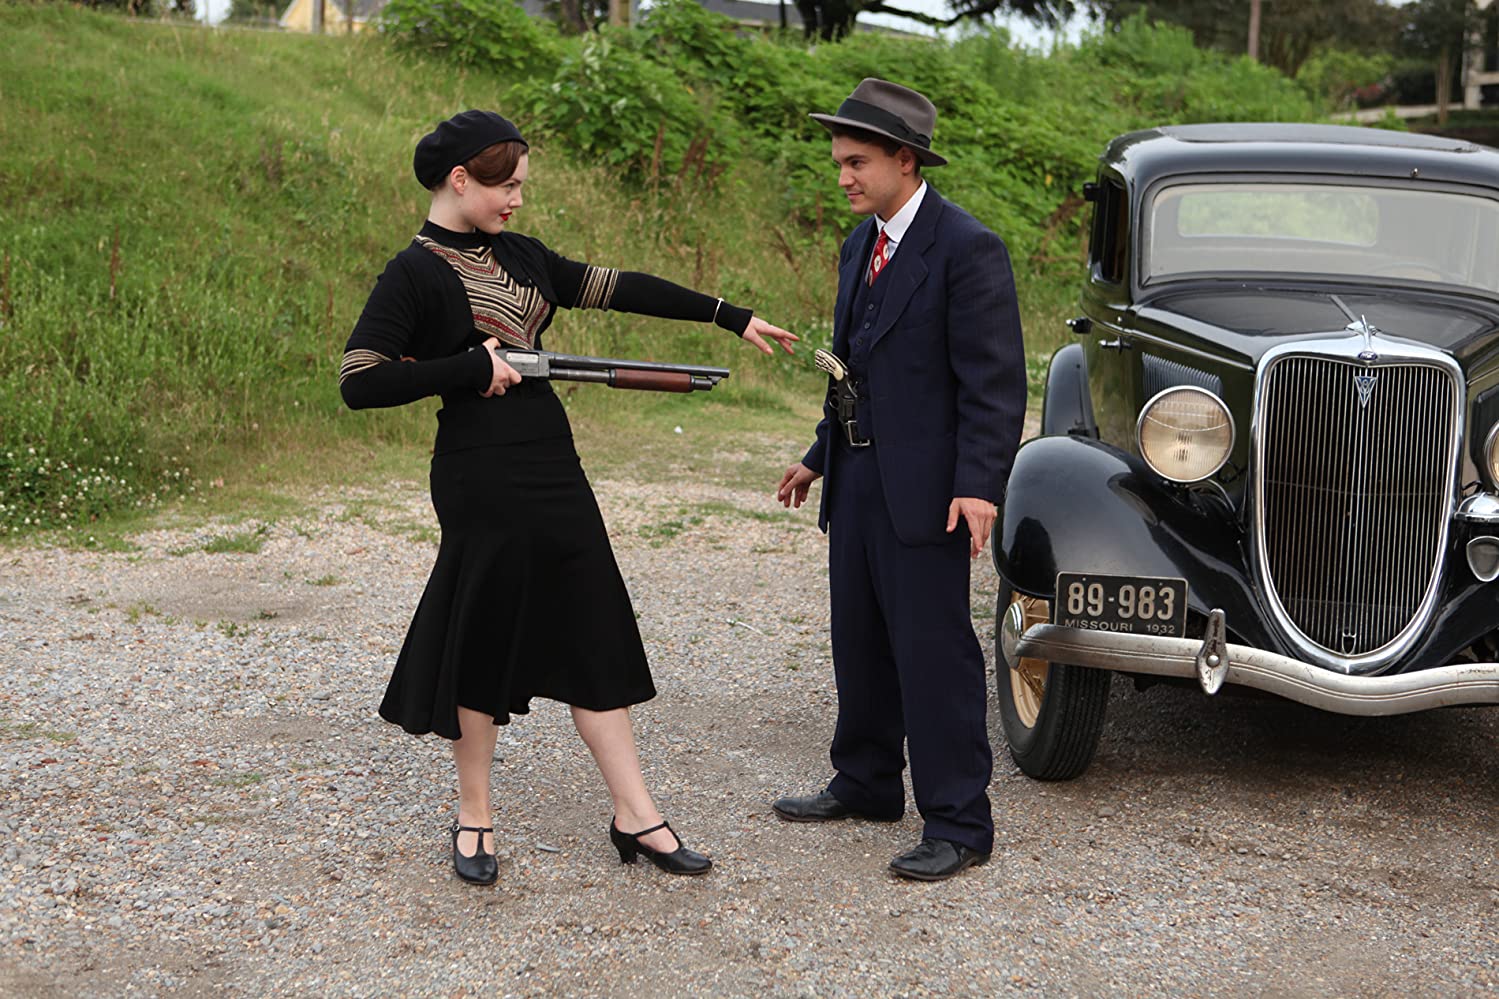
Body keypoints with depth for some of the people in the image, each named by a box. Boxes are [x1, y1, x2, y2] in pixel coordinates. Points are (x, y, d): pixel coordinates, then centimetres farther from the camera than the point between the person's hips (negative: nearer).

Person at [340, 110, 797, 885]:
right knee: (486, 643, 4)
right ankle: (474, 818, 21)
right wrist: (474, 367, -17)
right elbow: (358, 382, -17)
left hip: (552, 469, 7)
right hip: (483, 477, -7)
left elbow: (620, 289, 14)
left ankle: (633, 815, 14)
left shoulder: (517, 256, 12)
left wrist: (731, 317, 15)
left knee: (594, 636, 8)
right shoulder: (415, 274, -9)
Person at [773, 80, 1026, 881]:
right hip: (857, 481, 9)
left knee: (933, 651, -4)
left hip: (923, 489, -9)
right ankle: (866, 784, 34)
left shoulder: (965, 248, -14)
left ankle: (958, 823, 5)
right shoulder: (860, 245, 13)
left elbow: (995, 383, -18)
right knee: (859, 641, 18)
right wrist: (819, 456, 23)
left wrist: (978, 486, -24)